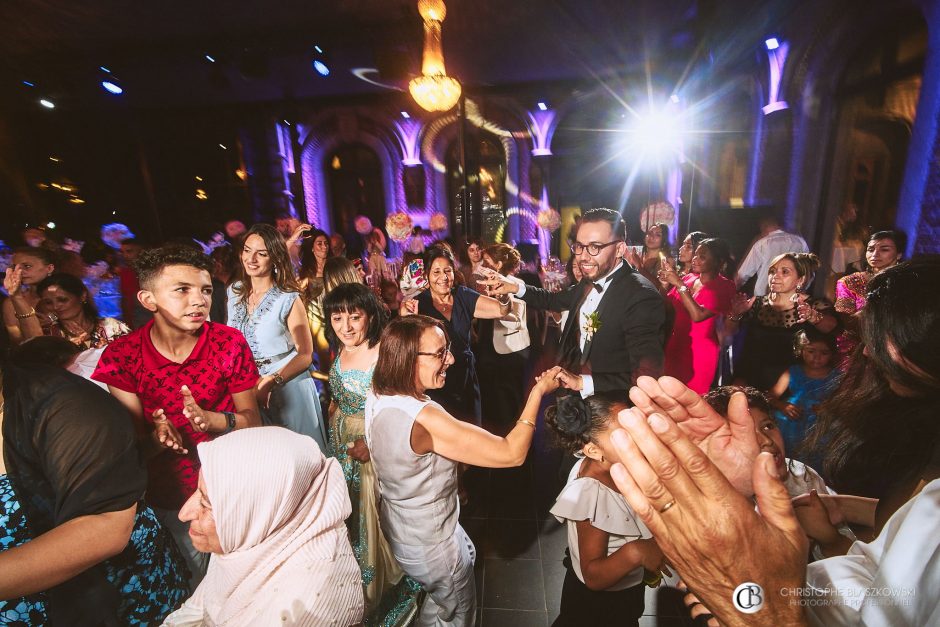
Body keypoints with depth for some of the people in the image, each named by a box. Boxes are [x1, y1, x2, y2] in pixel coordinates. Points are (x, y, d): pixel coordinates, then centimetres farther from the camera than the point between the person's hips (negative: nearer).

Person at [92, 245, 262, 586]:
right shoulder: (122, 356, -16)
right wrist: (158, 438, -34)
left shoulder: (230, 342, -18)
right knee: (203, 574, 24)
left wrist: (211, 419, -34)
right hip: (172, 493, 1)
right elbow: (136, 445, -11)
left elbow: (252, 418, -14)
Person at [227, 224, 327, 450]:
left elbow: (305, 355, -13)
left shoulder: (289, 299, -13)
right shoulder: (234, 292, 4)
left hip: (286, 387, -5)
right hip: (244, 388, 5)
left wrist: (271, 382, -23)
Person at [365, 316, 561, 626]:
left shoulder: (377, 397, -14)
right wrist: (538, 391, -26)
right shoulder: (425, 418, -39)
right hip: (431, 547, -7)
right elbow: (512, 454, -35)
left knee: (468, 554, 34)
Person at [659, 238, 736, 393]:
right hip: (675, 346, 5)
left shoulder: (724, 286, -7)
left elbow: (698, 315, -22)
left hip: (699, 351, -4)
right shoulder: (688, 278, 6)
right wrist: (665, 282, -10)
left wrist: (679, 284, -22)